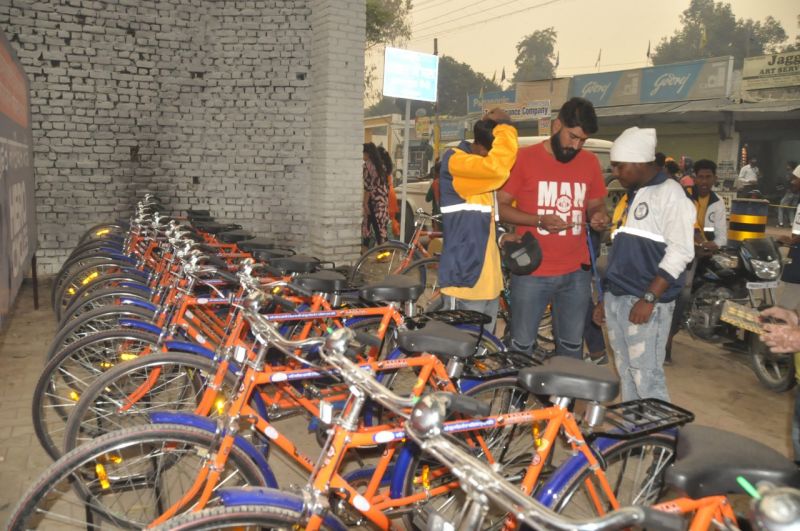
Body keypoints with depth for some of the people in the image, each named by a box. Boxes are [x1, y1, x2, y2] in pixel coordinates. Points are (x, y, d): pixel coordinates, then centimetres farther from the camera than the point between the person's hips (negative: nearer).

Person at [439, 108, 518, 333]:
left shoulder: (484, 171, 16)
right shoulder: (455, 161, -12)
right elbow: (499, 166, -32)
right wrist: (504, 126, -18)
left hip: (488, 281, 9)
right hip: (465, 279, -9)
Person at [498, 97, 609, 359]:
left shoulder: (590, 162, 6)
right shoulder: (524, 157, -6)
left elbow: (596, 204, 17)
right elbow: (501, 206, -6)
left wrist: (598, 215, -7)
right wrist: (540, 221, -20)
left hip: (576, 273, 4)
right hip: (531, 272, -4)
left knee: (572, 347, 16)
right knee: (522, 346, 5)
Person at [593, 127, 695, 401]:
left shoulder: (669, 193, -8)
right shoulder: (630, 196, 18)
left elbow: (680, 251, -15)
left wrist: (649, 298, -20)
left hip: (646, 303, -8)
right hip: (617, 300, 8)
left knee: (647, 379, -7)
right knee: (625, 375, 13)